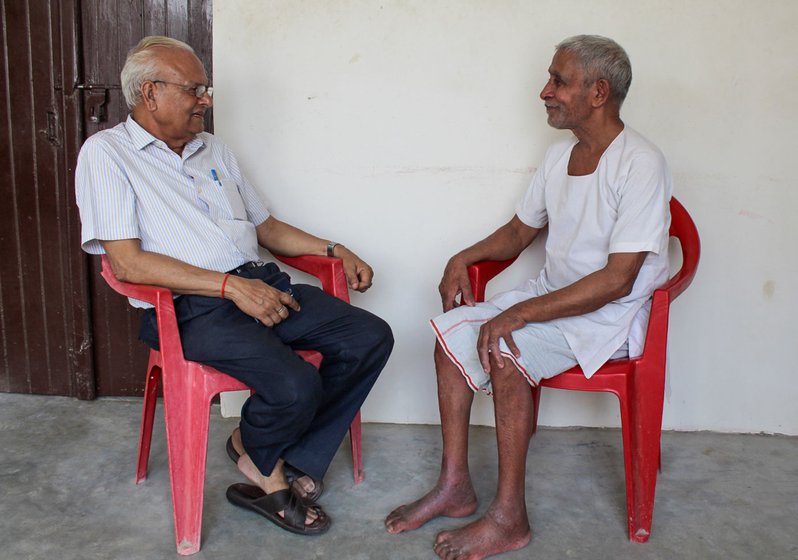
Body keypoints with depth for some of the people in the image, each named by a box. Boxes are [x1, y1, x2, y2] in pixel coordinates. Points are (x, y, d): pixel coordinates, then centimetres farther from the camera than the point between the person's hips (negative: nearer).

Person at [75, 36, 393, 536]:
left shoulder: (214, 150, 22)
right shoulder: (107, 153, 0)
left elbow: (266, 227, 29)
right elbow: (127, 262, -12)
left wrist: (333, 250, 13)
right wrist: (231, 286, -19)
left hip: (262, 286, 8)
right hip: (190, 308, -7)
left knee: (371, 338, -11)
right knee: (296, 386, -29)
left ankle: (293, 467, -1)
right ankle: (258, 453, 8)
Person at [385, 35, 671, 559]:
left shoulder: (641, 165, -19)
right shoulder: (559, 155, 7)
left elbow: (617, 280, -25)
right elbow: (520, 230, 19)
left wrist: (522, 313, -28)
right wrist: (466, 257, 0)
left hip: (611, 314, -8)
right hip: (551, 292, 8)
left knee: (505, 351, -29)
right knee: (452, 332, -9)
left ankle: (510, 517, -15)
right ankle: (455, 486, 0)